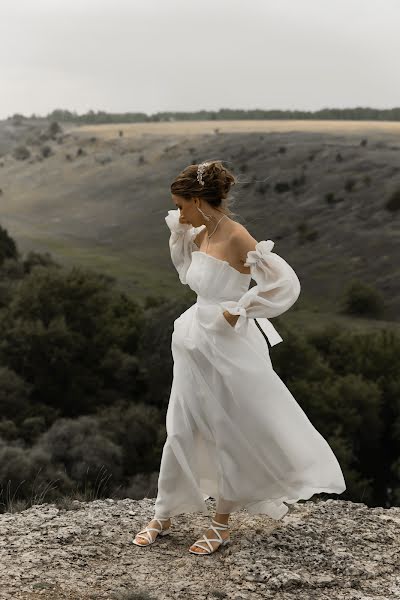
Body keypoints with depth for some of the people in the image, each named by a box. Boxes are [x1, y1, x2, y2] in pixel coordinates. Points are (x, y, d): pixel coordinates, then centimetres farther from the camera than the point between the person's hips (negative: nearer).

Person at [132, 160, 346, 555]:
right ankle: (163, 517, 28)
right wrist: (179, 234, 9)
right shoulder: (202, 236, 4)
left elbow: (286, 283, -23)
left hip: (227, 350, -8)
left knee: (230, 434, 10)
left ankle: (221, 524, 28)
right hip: (196, 347, 8)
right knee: (181, 432, 13)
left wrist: (237, 311, -18)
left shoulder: (237, 239, -20)